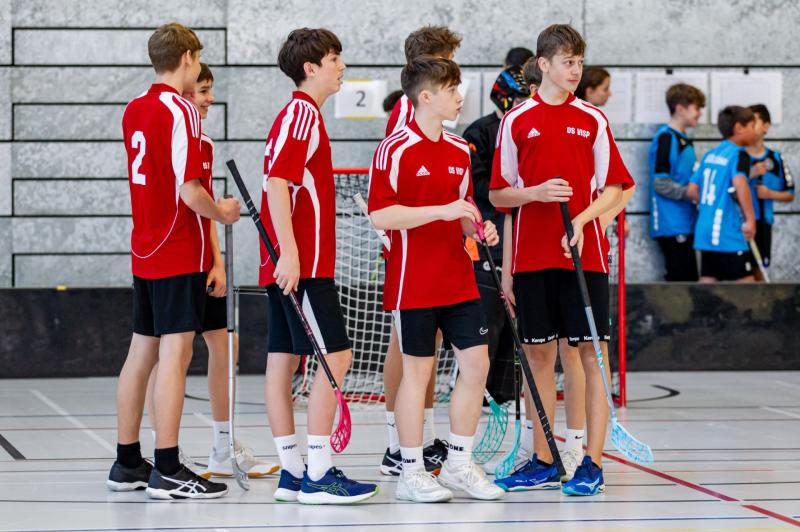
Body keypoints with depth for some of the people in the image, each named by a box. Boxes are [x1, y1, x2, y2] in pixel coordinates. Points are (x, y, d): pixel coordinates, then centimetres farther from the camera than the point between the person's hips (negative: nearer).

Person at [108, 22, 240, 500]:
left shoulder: (134, 110, 10)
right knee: (174, 355, -8)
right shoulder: (180, 112, -15)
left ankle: (128, 463, 19)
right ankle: (167, 472, -9)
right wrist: (222, 213, -3)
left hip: (145, 252, 9)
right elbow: (190, 192, -20)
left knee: (142, 353, 13)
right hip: (180, 254, -8)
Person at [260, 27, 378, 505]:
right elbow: (276, 183, -20)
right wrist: (289, 253, -25)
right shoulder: (301, 114, -12)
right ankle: (318, 475, -10)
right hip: (302, 264, -10)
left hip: (291, 264, 10)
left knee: (284, 360, 8)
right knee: (336, 357, -10)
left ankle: (292, 473, 11)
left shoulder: (303, 114, 19)